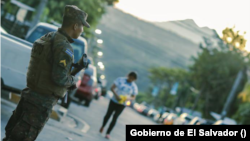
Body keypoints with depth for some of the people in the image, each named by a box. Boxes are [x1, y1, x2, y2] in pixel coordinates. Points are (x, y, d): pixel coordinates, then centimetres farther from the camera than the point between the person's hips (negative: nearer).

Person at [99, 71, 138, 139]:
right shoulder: (120, 79, -6)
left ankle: (108, 133, 3)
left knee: (115, 117, -5)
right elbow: (112, 88, -10)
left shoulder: (134, 87, -2)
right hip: (114, 101, 0)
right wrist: (116, 95, -25)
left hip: (122, 104, 0)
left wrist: (128, 98, -20)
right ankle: (103, 126, 37)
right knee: (108, 114, 8)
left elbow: (133, 97, 2)